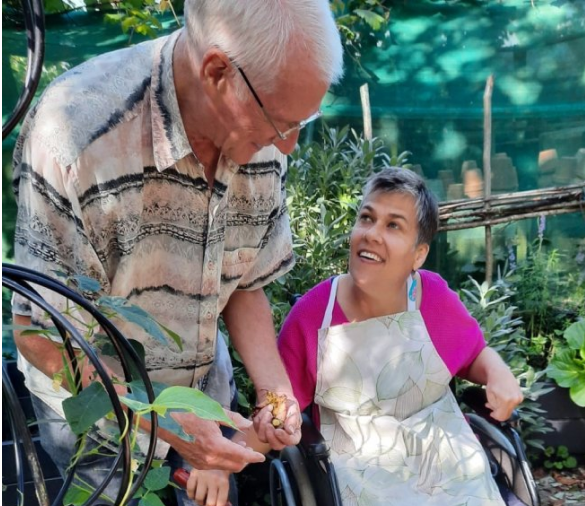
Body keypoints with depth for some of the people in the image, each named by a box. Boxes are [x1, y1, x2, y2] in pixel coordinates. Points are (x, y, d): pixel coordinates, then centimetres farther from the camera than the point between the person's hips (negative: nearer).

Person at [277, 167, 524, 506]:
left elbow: (475, 353, 11)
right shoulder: (310, 315, -12)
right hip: (359, 465, -2)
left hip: (446, 455, 2)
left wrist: (499, 374, -10)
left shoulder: (434, 297, -9)